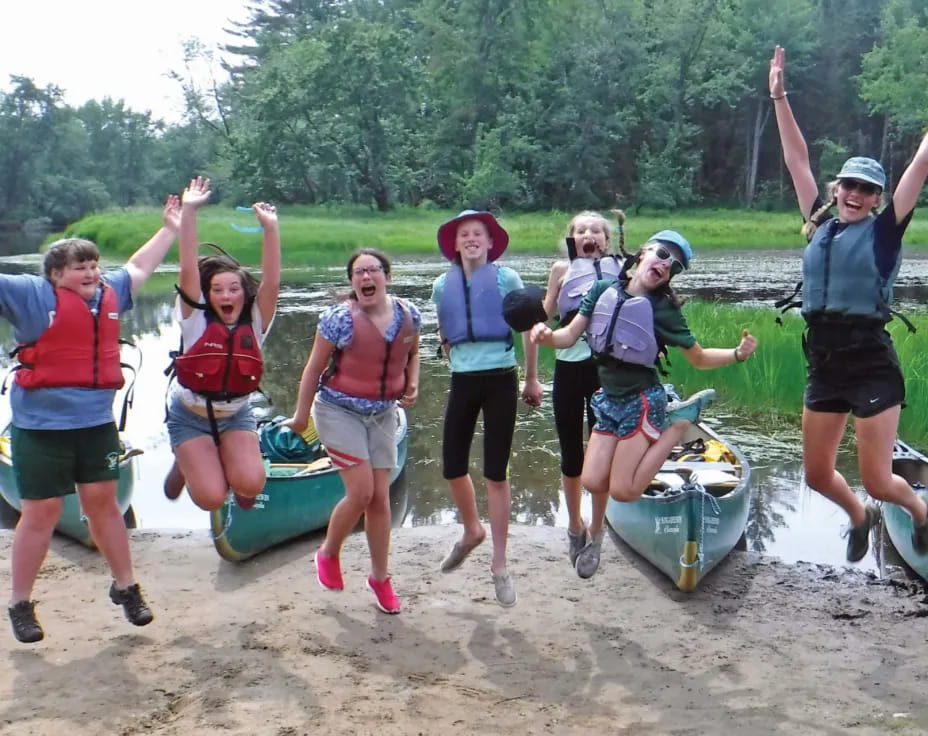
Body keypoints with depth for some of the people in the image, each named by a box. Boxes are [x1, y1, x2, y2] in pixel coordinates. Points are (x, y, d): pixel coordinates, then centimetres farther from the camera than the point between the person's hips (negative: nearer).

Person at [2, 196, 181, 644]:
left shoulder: (109, 293, 8)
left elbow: (140, 267, 25)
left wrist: (170, 228, 32)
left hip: (96, 423, 5)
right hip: (41, 426, -5)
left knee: (103, 503, 14)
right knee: (41, 512, 3)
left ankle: (125, 587, 27)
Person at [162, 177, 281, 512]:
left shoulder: (254, 323, -7)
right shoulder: (195, 318, -11)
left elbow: (271, 283, -21)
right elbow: (188, 271, -22)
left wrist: (270, 228, -29)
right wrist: (188, 212, -30)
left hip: (236, 416, 1)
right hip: (190, 417, -1)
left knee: (251, 484, -24)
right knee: (211, 497, -14)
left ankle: (226, 466, 13)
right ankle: (186, 465, 20)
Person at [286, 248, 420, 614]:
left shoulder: (408, 314, -5)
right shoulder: (340, 317, -18)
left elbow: (412, 353, 15)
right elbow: (314, 368, -10)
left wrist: (412, 383, -4)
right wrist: (301, 415, -5)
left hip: (383, 414, 5)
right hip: (340, 411, -4)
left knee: (380, 497, 7)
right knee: (361, 492, -11)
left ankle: (380, 577, 21)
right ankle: (328, 554, 17)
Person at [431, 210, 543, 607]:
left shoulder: (507, 279, -3)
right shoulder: (442, 286, 6)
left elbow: (529, 328, 4)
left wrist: (532, 379, 6)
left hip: (501, 379, -3)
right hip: (462, 381, 3)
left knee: (496, 473, -1)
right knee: (452, 467, 6)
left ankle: (499, 565, 10)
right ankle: (471, 531, 37)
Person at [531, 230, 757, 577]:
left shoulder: (663, 310, -9)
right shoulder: (604, 289, 0)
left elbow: (699, 358, -2)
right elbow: (570, 336, 1)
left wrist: (737, 353, -19)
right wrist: (547, 336, -20)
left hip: (642, 401, -4)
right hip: (608, 400, 4)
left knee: (622, 491, -6)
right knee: (593, 482, -9)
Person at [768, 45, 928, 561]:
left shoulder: (884, 230, -2)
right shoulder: (821, 226, 9)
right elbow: (797, 160, 13)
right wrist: (779, 97, 13)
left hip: (872, 364, -5)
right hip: (824, 366, 5)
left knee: (877, 480, -2)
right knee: (818, 475, 11)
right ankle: (860, 518, 43)